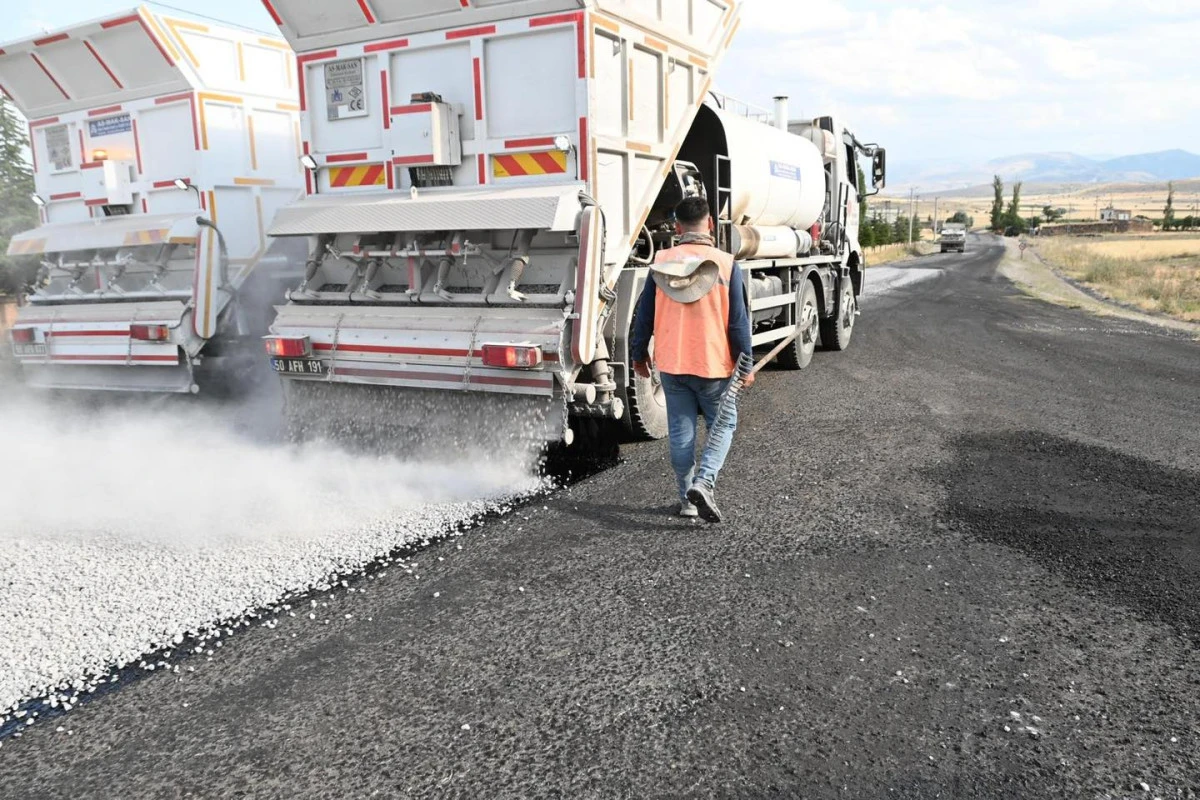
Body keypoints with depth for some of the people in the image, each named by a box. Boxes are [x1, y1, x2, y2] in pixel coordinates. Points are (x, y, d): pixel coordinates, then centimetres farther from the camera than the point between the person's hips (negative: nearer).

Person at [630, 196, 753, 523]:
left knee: (681, 432, 12)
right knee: (722, 426, 13)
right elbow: (738, 320, -6)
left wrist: (639, 355, 16)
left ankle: (688, 498, 20)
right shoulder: (726, 264, -8)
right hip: (714, 365, -2)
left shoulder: (661, 263, -1)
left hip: (671, 364, 2)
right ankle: (703, 483, -7)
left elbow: (644, 314, 4)